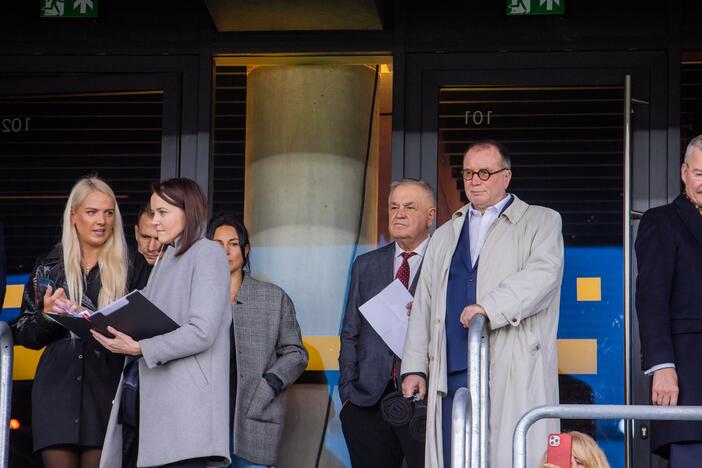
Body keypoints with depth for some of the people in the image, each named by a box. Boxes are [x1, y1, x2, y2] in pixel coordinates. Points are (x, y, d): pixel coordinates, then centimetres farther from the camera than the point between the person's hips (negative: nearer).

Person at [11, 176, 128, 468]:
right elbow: (24, 334, 14)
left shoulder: (126, 269, 7)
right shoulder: (49, 268, 12)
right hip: (57, 387, 1)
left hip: (104, 389, -1)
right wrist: (46, 316, -6)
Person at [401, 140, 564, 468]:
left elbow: (543, 274, -8)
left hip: (515, 376, -4)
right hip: (452, 376, 4)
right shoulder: (445, 236, 27)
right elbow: (424, 305, 23)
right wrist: (414, 367, 13)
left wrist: (490, 307, -21)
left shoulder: (541, 223, 11)